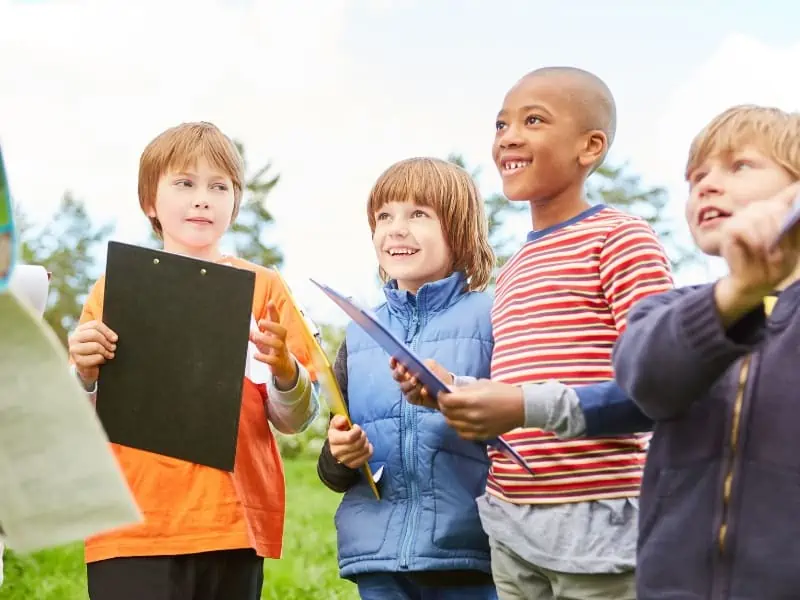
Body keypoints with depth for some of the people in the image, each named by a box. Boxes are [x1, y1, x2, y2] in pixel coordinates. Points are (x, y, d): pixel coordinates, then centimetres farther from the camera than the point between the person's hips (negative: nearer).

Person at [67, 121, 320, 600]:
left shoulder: (264, 287, 7)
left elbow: (295, 420, 5)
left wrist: (283, 368, -14)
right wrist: (84, 372, -9)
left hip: (233, 525, 0)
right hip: (133, 524, 0)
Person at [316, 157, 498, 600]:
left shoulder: (490, 319, -1)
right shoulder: (360, 335, 13)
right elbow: (334, 473, 17)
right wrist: (340, 457, -6)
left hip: (468, 551, -4)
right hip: (378, 550, 4)